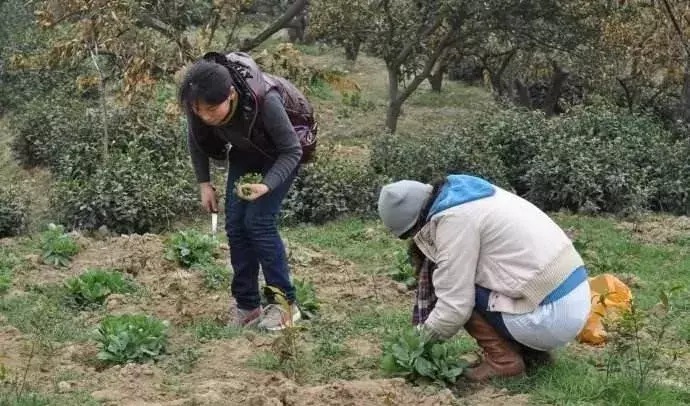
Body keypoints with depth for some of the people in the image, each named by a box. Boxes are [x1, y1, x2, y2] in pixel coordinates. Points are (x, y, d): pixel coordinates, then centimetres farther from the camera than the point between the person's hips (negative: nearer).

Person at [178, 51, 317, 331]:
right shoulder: (195, 101, -27)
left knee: (259, 221, -15)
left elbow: (291, 151, -27)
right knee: (235, 224, -3)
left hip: (281, 151, -5)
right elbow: (196, 140, -3)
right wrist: (204, 183, -7)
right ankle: (247, 306, 8)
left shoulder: (264, 100, -41)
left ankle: (285, 303, -2)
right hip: (245, 150, 5)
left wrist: (267, 186, -39)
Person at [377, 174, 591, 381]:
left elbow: (454, 307, -15)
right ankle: (532, 351, 16)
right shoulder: (465, 197, 13)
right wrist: (423, 326, 19)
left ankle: (504, 360, 0)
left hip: (552, 315, -9)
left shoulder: (453, 219, -15)